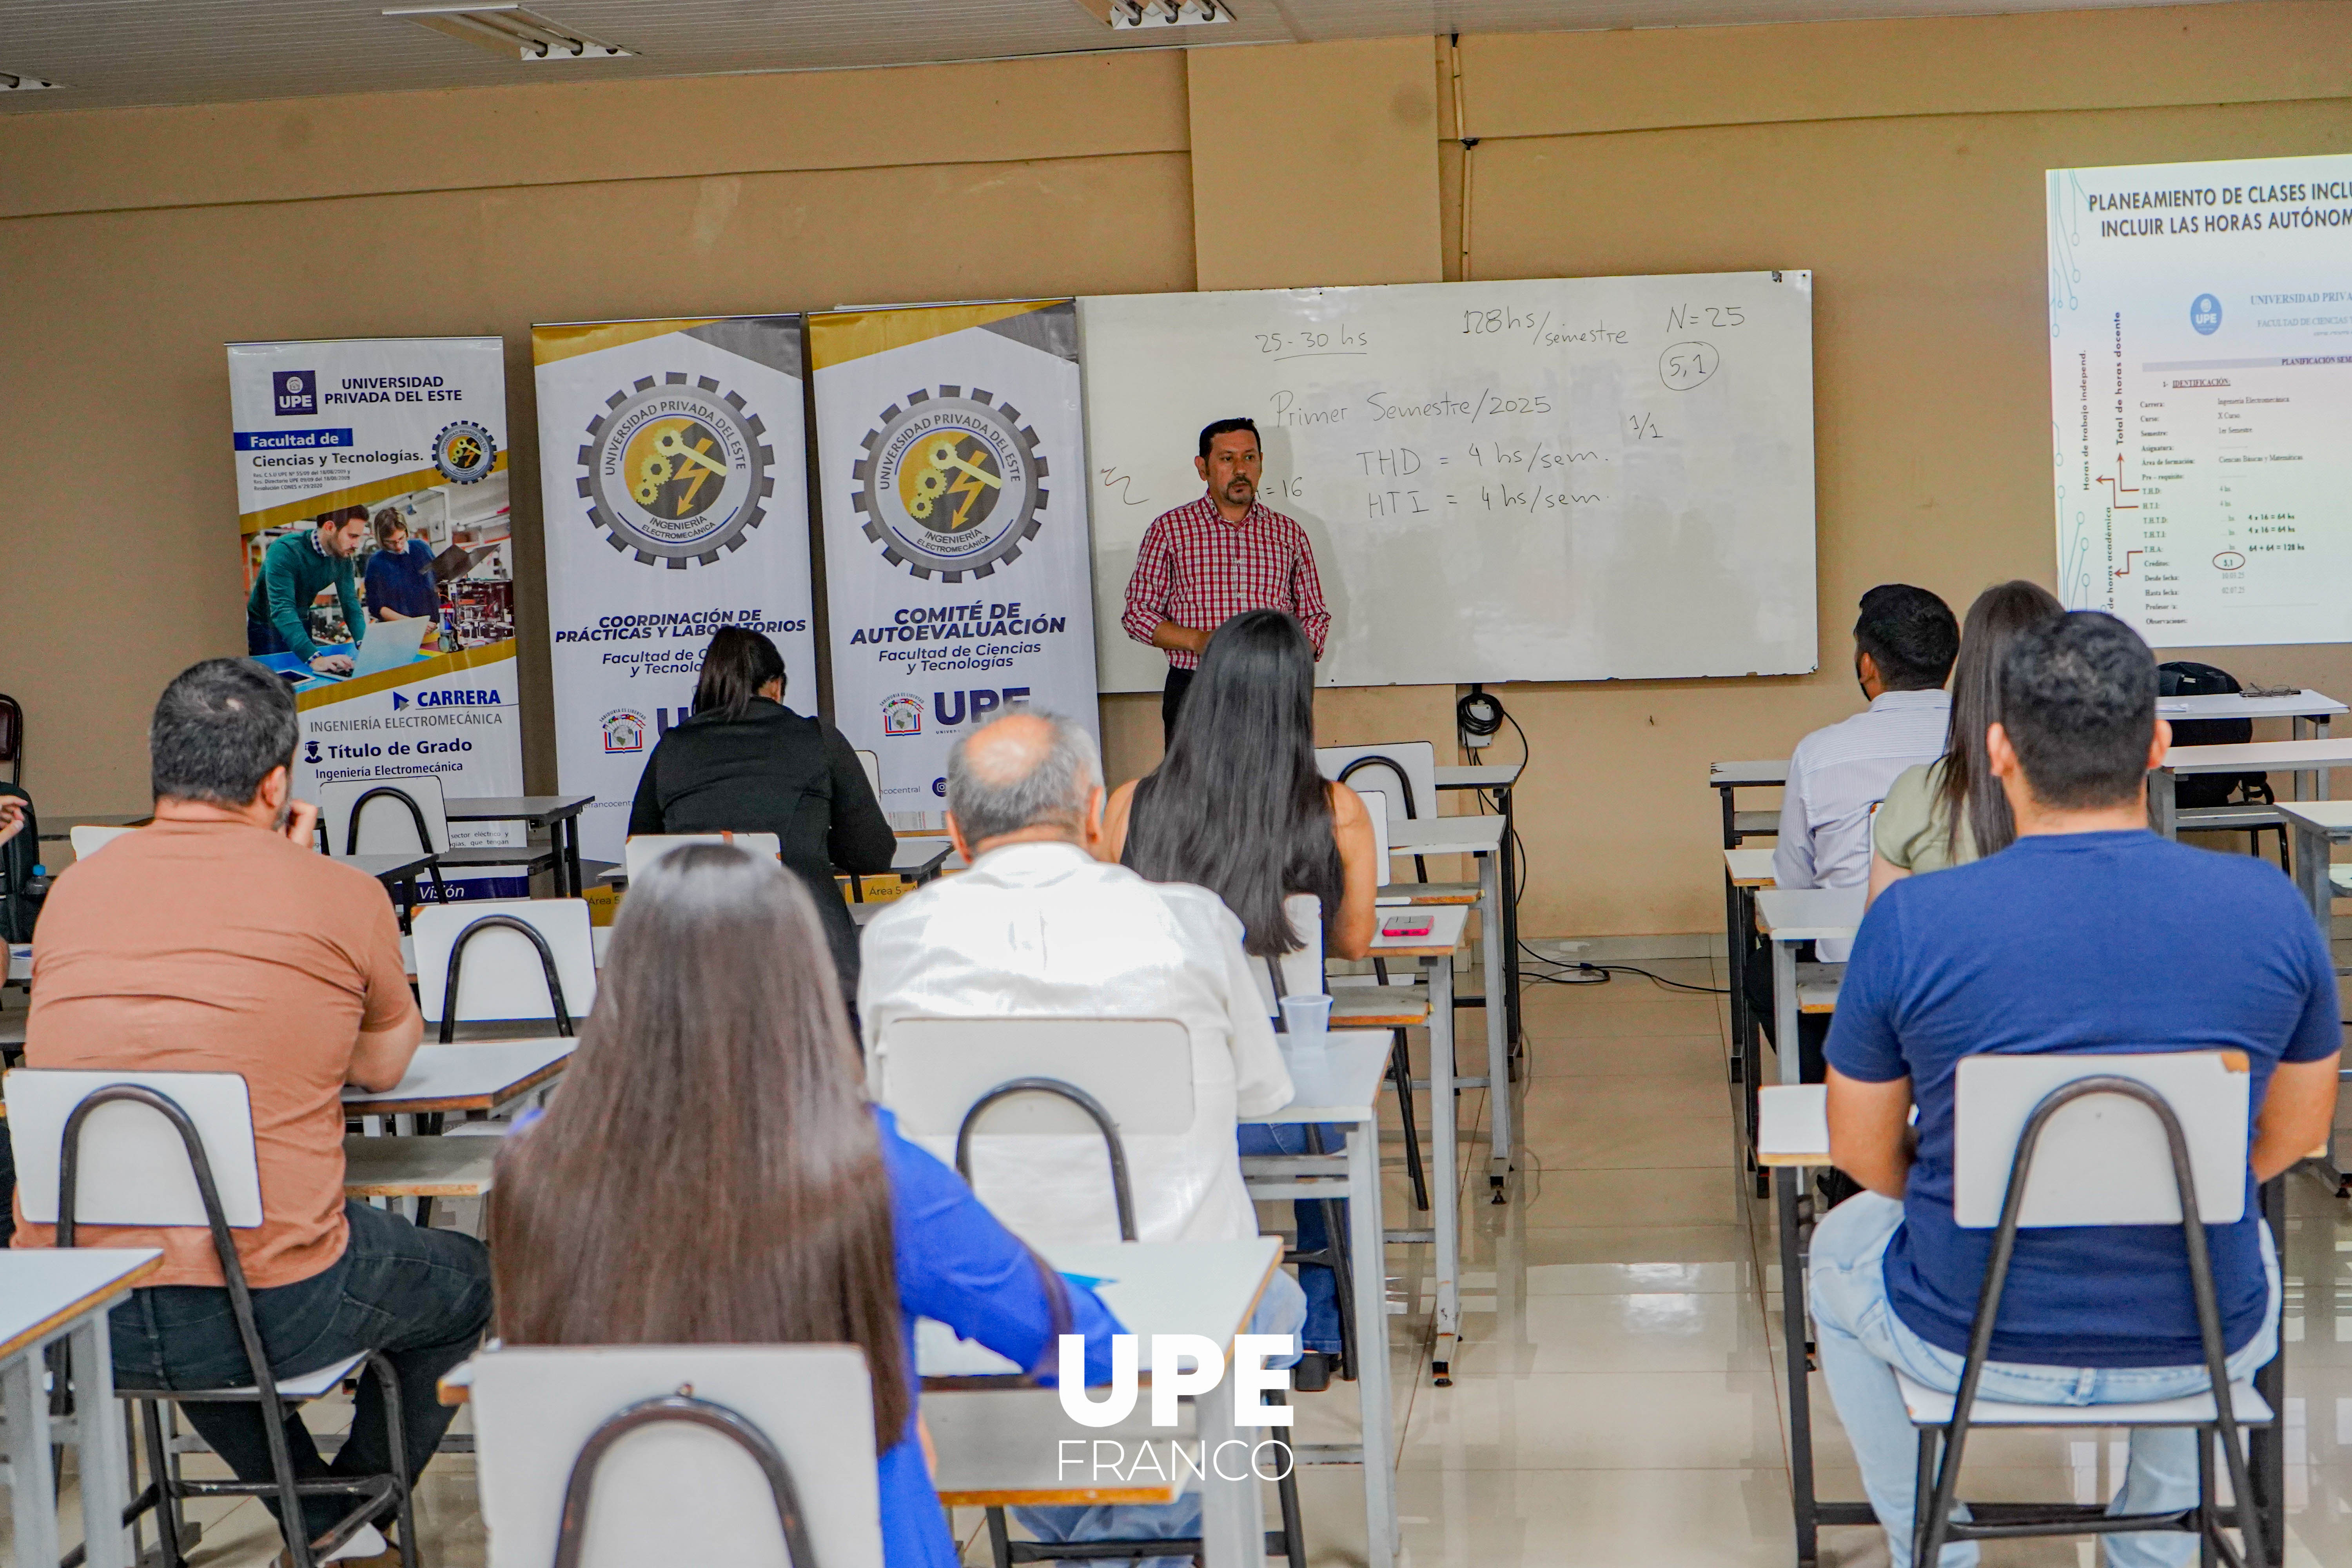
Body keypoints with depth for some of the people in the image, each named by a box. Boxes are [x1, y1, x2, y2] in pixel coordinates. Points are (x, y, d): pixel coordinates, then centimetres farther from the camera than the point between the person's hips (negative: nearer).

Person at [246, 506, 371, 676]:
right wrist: (315, 659, -52)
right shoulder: (285, 552, -31)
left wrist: (365, 644, -30)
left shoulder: (343, 559, -8)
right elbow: (282, 611, -40)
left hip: (302, 628, 6)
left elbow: (350, 604, -9)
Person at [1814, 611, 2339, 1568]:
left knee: (1841, 1249, 33)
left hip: (1971, 1344, -2)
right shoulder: (2270, 907, -10)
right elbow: (2294, 1134, 4)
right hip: (2204, 1345, 2)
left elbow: (1862, 1152, -3)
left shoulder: (1911, 921, -16)